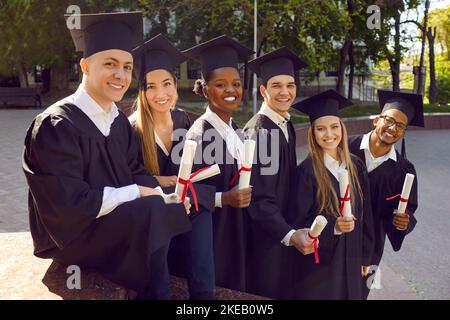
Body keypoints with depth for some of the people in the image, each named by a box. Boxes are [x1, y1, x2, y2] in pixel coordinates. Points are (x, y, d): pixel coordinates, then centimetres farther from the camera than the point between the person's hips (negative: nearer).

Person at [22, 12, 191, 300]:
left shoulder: (118, 119, 5)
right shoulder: (56, 125, -19)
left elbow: (135, 173, 6)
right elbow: (69, 204, -23)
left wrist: (166, 196, -14)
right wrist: (137, 193, -18)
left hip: (122, 220, 8)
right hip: (73, 233, -8)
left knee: (192, 203, -5)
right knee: (152, 212, -29)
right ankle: (156, 293, -6)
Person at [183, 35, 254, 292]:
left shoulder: (236, 132, 7)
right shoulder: (199, 135, -15)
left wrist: (243, 196, 3)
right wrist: (224, 198, -26)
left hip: (236, 235, 7)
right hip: (210, 237, -7)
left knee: (233, 289, 16)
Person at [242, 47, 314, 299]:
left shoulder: (286, 125, 5)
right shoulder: (258, 131, -20)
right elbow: (258, 197, -24)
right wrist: (289, 235, -32)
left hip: (284, 233, 8)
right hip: (265, 237, -8)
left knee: (283, 290, 20)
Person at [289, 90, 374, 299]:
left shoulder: (355, 166, 1)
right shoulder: (307, 170, -14)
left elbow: (365, 214, 7)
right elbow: (299, 222, -13)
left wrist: (365, 257, 9)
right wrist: (333, 225, -27)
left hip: (350, 261, 5)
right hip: (317, 264, -4)